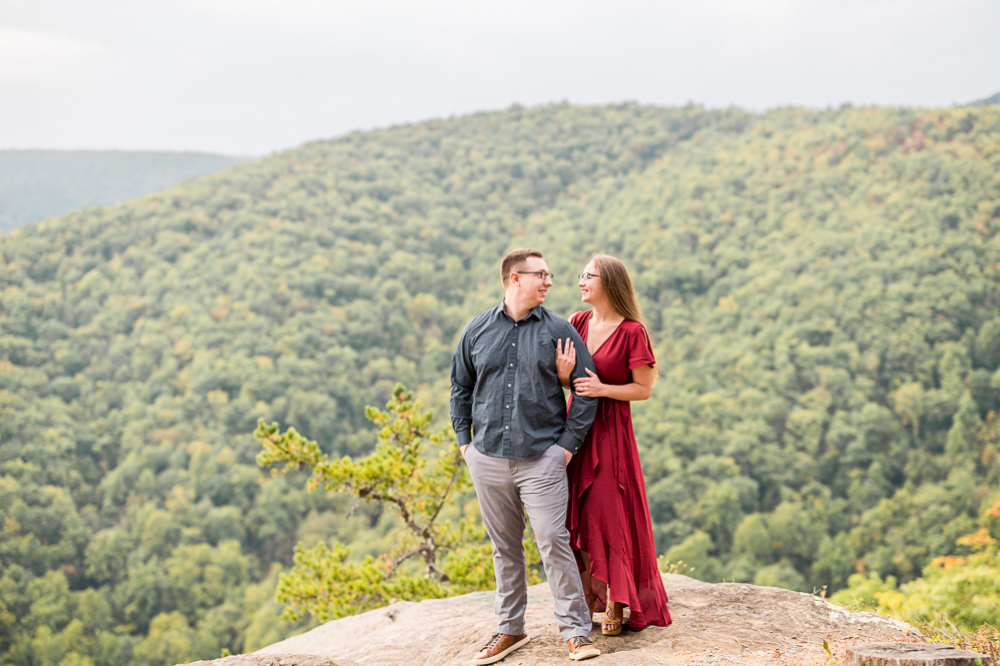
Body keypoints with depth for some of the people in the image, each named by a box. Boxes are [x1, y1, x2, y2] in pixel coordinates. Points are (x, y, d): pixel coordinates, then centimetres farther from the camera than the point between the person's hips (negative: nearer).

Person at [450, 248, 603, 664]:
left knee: (553, 541, -8)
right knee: (504, 546, 11)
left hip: (542, 458, -2)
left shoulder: (559, 331, 1)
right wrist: (464, 440, 10)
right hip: (488, 456, 3)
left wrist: (569, 443, -2)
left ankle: (575, 630, 2)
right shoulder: (477, 330, 7)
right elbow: (460, 387, 17)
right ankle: (510, 629, 23)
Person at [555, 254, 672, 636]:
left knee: (609, 513, 0)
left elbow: (643, 389, -8)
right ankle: (587, 597, 21)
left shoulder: (631, 332, -10)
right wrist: (563, 373, -14)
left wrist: (603, 389, -20)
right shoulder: (577, 323, 6)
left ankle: (616, 605, 12)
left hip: (610, 430, -5)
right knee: (579, 512, 9)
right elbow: (566, 383, 9)